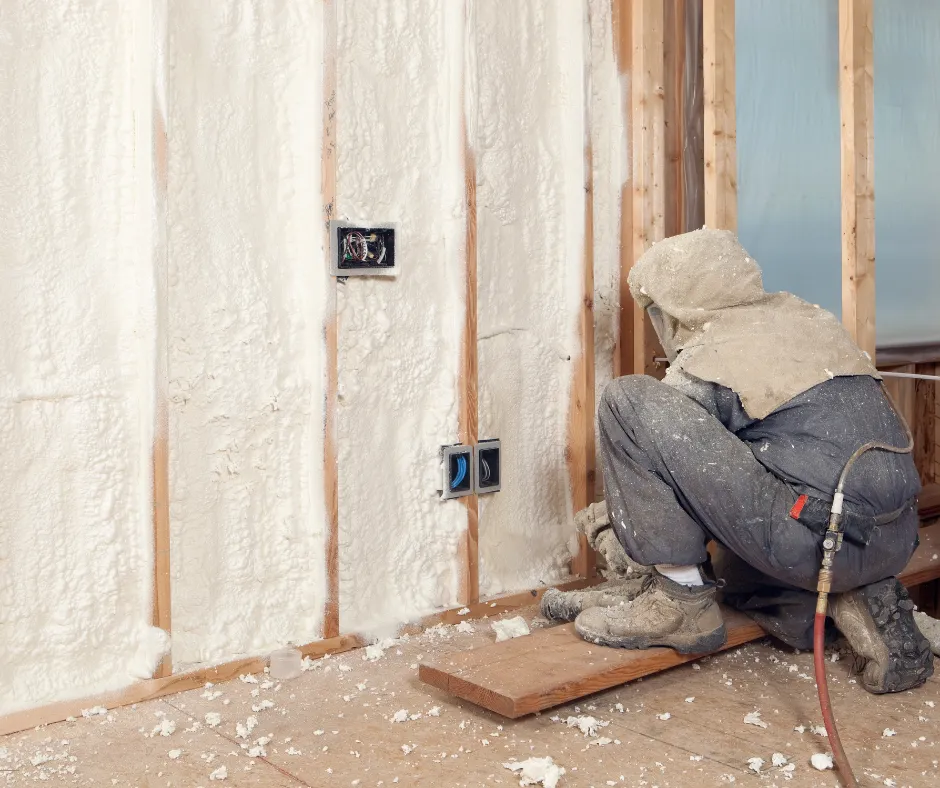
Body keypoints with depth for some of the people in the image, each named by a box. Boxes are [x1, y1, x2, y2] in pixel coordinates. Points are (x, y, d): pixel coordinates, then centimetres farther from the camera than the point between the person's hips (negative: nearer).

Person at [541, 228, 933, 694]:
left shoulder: (704, 363, -1)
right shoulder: (806, 317, 20)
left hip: (818, 539, -9)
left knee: (627, 403, -9)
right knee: (735, 572, 40)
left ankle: (678, 602, -3)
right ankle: (862, 606, 12)